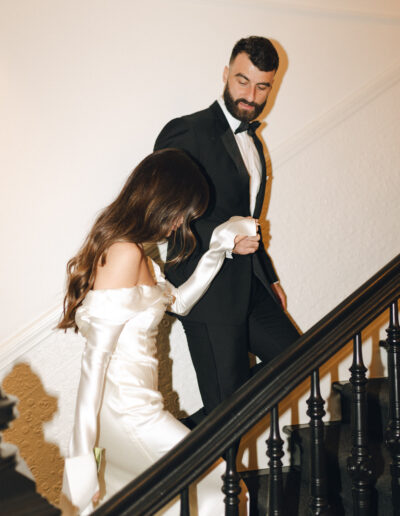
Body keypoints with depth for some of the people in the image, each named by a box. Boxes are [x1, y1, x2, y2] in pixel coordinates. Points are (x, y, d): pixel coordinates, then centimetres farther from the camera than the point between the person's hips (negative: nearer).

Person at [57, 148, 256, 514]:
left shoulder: (137, 254, 11)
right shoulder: (125, 253, -19)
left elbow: (179, 302, 25)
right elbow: (96, 356, -22)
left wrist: (218, 249, 19)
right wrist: (82, 450, -22)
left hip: (132, 403, 9)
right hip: (126, 410, -9)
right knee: (214, 477, 4)